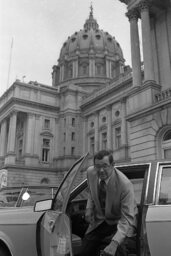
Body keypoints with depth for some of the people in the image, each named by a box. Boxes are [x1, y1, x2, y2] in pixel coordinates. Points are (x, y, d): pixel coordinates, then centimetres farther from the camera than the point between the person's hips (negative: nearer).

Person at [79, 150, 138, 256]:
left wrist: (114, 243, -41)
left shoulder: (125, 184, -29)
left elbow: (127, 219, -29)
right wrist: (89, 208, -5)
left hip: (120, 223, -4)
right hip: (99, 222, 5)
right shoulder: (91, 172, -13)